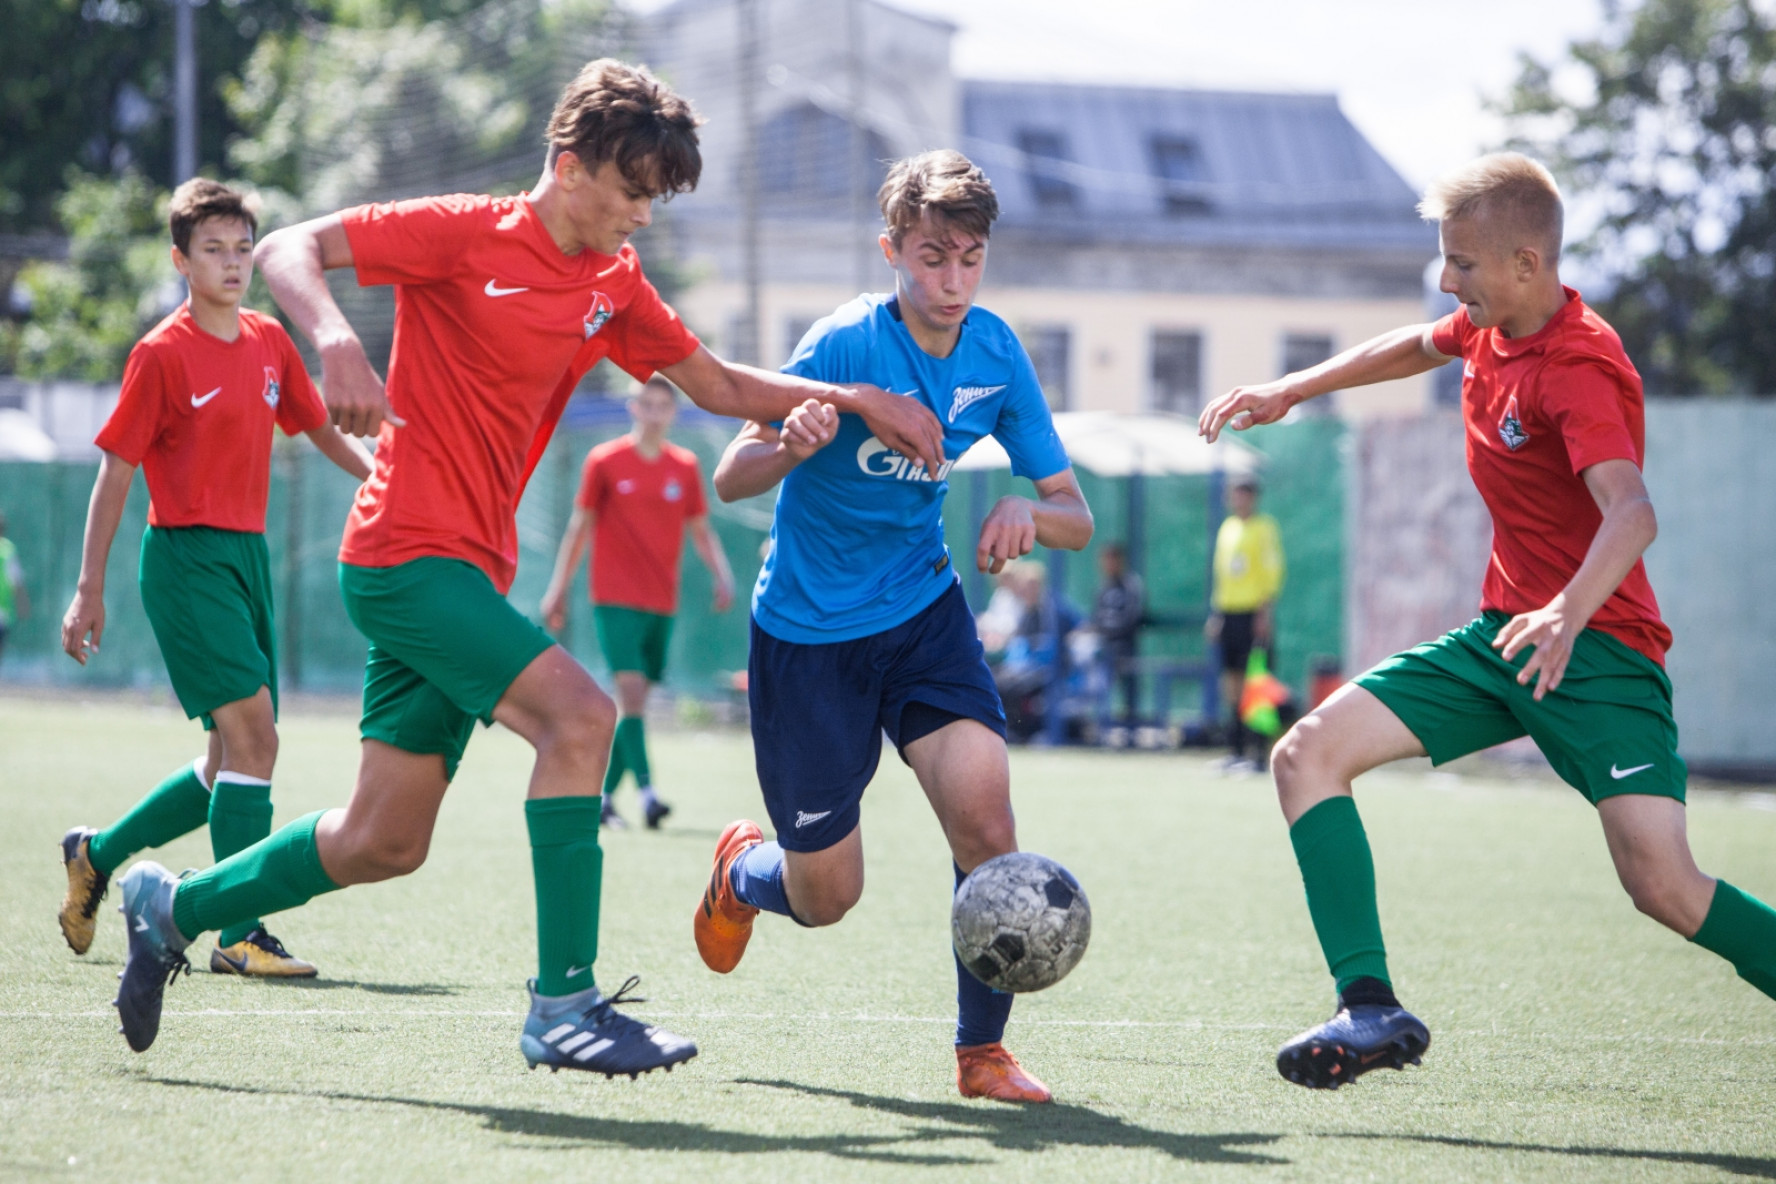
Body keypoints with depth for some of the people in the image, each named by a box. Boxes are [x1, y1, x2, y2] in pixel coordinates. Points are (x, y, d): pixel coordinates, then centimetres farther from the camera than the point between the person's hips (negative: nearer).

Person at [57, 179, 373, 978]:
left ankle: (96, 855, 30)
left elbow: (324, 432, 21)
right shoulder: (161, 355, -8)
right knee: (252, 734, -18)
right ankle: (240, 935, -16)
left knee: (235, 761, 9)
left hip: (249, 554, 7)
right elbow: (116, 472, -5)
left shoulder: (270, 342, 10)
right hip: (186, 559, -7)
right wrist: (89, 591, -6)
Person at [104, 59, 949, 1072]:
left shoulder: (614, 284, 12)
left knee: (383, 844, 10)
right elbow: (287, 250, -12)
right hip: (408, 554, -8)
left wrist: (853, 398, 10)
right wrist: (338, 341, -31)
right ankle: (564, 1005, -22)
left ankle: (174, 907, 30)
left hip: (471, 570, 8)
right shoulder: (465, 235, -9)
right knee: (579, 714, -25)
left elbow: (718, 385, 20)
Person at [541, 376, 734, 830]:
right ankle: (646, 791, -25)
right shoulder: (604, 461, 0)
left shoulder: (686, 467, 8)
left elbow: (700, 531, 15)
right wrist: (558, 589, 5)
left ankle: (603, 796, 16)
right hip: (616, 598, -4)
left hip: (662, 602, 4)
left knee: (636, 700, 6)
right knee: (631, 690, -17)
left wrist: (722, 575, -1)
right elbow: (579, 526, 6)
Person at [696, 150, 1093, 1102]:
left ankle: (981, 1052, -2)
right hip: (808, 632, -3)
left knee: (984, 817, -20)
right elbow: (729, 480, -20)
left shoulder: (995, 353, -5)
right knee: (827, 897, 3)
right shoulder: (845, 344, -19)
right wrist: (792, 445, -42)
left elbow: (1076, 516, -1)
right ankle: (742, 870, 40)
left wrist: (1027, 510, -25)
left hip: (923, 612, 3)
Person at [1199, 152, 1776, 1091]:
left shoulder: (1579, 366, -20)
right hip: (1504, 633, 9)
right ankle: (1370, 1009, -10)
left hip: (1593, 647, -8)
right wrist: (1290, 391, 32)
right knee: (1308, 754, -5)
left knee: (1662, 885, -23)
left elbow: (1632, 510, -36)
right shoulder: (1489, 328, 6)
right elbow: (1416, 347, 32)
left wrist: (1569, 613, -53)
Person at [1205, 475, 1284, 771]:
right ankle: (1235, 752, 8)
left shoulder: (1265, 528, -3)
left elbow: (1273, 572, -8)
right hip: (1229, 612, 6)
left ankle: (1260, 754, -9)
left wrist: (1265, 611, -15)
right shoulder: (1227, 528, 16)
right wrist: (1215, 613, 17)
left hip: (1254, 612, -6)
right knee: (1232, 681, 5)